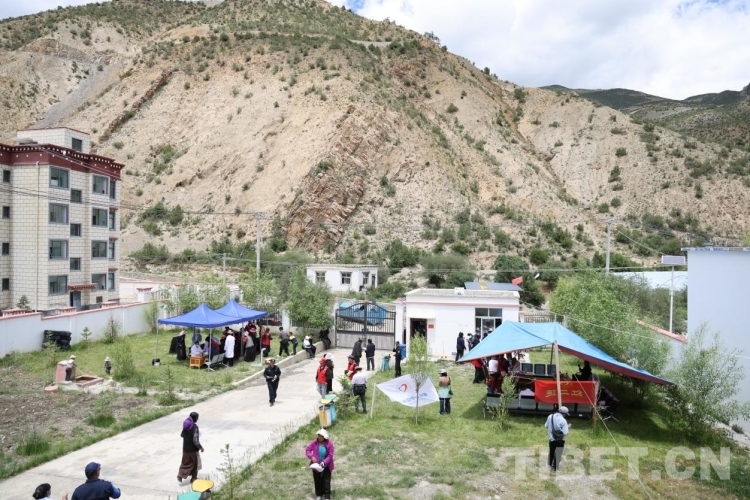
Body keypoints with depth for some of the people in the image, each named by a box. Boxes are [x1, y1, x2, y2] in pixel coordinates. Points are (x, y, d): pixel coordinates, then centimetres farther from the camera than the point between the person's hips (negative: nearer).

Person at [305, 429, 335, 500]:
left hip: (326, 466, -2)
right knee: (317, 480, 15)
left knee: (326, 481, 2)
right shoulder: (315, 442, -13)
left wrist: (324, 462, -28)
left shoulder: (329, 444, -19)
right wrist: (311, 457, -24)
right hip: (316, 465, 2)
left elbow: (330, 455, -17)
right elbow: (307, 450, -8)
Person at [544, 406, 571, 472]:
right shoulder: (563, 420, -21)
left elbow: (546, 426, 5)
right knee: (557, 454, 10)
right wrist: (567, 427, -3)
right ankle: (555, 467, 20)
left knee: (551, 452, 23)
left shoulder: (550, 416, -6)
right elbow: (565, 433, -20)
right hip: (559, 440, -5)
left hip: (551, 439, 5)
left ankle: (550, 464, 39)